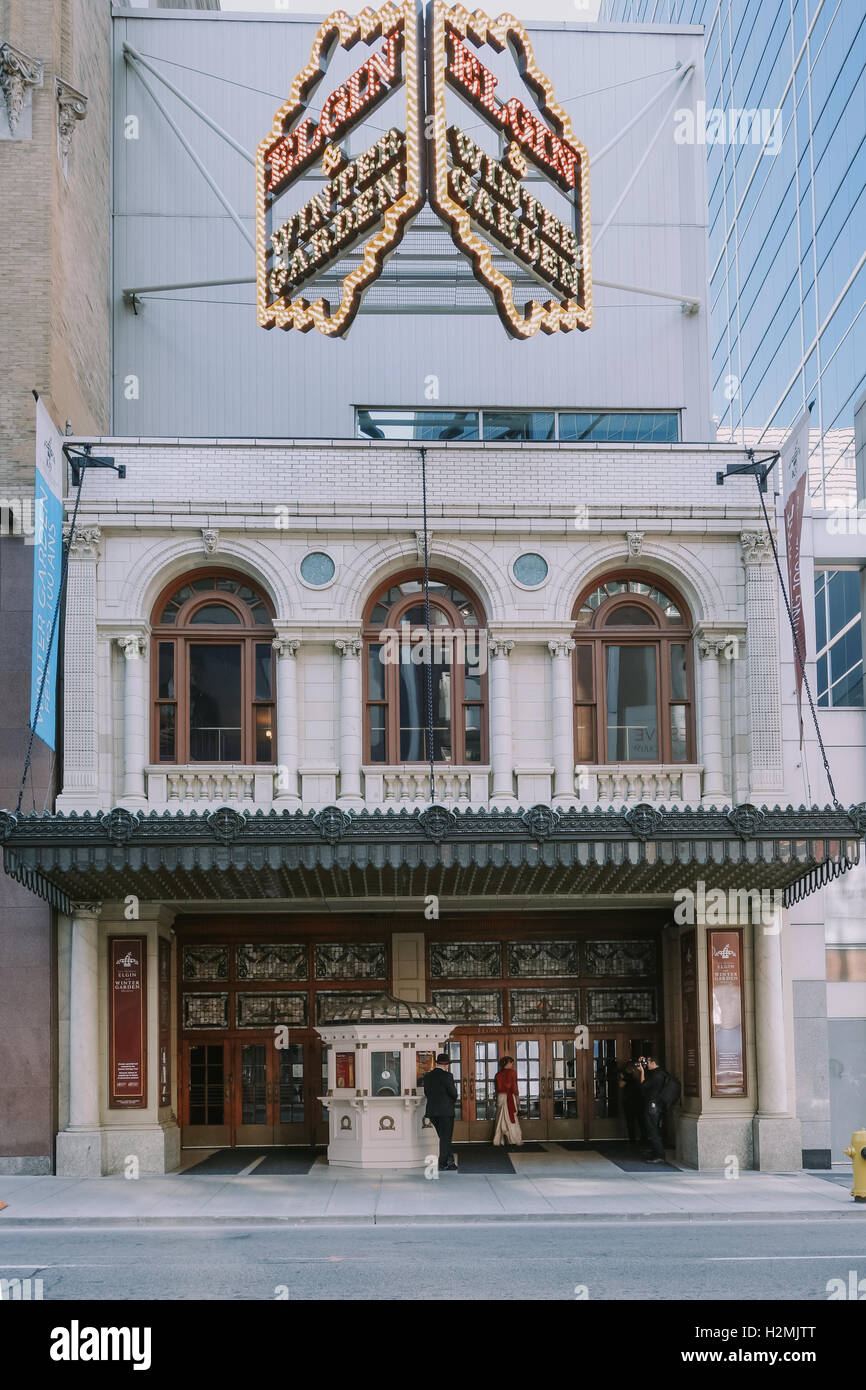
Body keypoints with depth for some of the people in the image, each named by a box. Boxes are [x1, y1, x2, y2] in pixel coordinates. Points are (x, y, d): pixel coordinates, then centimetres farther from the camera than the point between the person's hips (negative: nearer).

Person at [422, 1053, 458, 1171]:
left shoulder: (428, 1076, 8)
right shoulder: (447, 1076, -12)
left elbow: (426, 1093, 11)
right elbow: (453, 1093, -12)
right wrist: (454, 1100, 11)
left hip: (432, 1112, 6)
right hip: (446, 1111, -6)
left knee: (444, 1138, 16)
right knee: (445, 1138, 3)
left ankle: (450, 1161, 15)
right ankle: (442, 1164, 5)